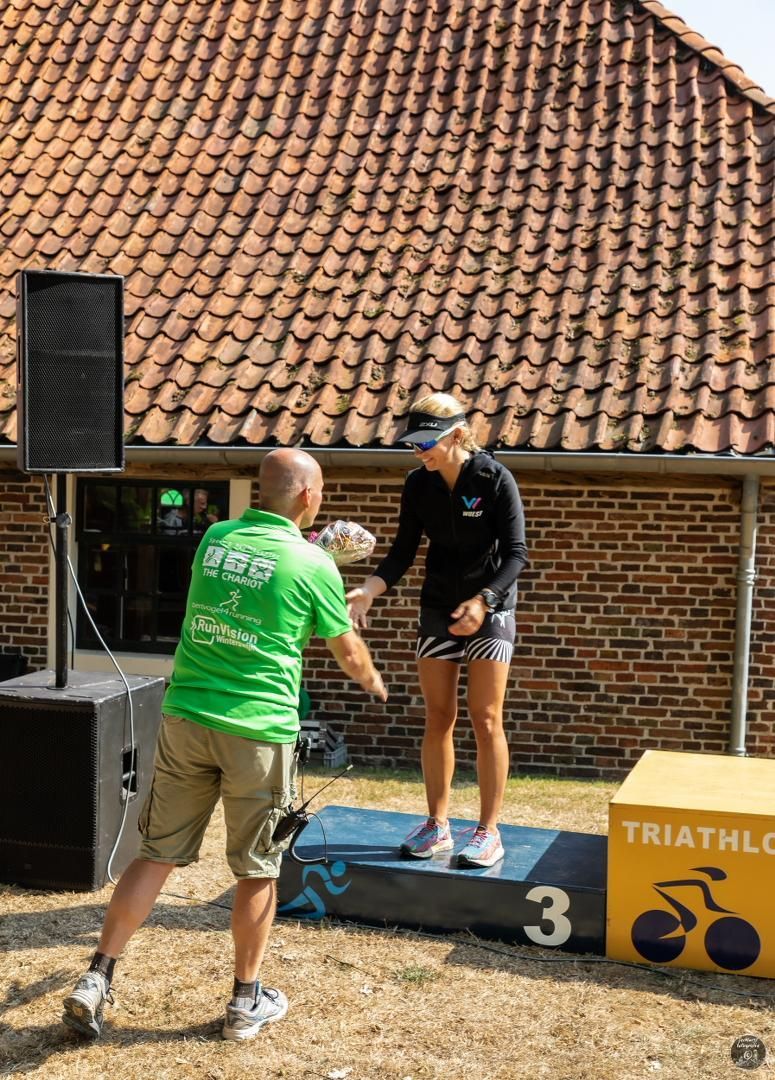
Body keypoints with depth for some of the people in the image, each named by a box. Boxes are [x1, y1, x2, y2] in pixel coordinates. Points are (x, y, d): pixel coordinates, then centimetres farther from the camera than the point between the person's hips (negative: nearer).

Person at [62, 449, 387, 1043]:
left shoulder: (215, 538, 6)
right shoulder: (314, 565, -6)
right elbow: (348, 651, 8)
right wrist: (373, 681, 30)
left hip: (185, 719, 4)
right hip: (259, 730, -4)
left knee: (157, 855, 12)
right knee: (257, 870, 12)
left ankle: (96, 980, 10)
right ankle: (246, 1001, 22)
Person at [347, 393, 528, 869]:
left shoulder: (495, 478, -16)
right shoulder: (418, 484, -3)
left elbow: (516, 552, -17)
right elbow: (403, 552, 0)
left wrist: (482, 600, -32)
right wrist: (369, 589, -17)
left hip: (490, 609, -4)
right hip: (438, 610, 4)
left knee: (486, 720, -3)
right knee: (438, 718, 8)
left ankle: (489, 831, 7)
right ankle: (438, 825, 19)